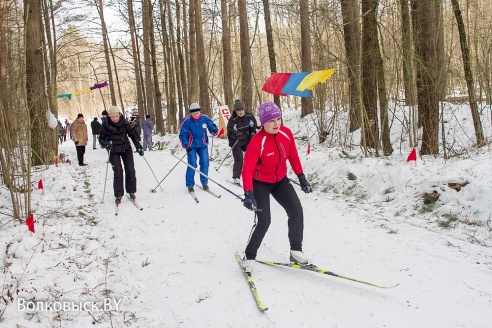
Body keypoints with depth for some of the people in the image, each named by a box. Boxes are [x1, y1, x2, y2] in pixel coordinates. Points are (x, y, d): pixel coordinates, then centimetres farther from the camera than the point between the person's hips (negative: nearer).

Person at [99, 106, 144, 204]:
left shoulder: (124, 123, -6)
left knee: (130, 170, -2)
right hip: (114, 151, -1)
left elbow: (133, 135, 4)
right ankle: (118, 195, 1)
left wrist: (139, 147, 2)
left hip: (126, 149, 2)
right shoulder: (106, 125, -9)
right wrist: (106, 144, -24)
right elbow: (101, 139, -2)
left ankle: (131, 191, 14)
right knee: (118, 172, -9)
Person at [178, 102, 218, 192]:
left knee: (205, 163, 1)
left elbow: (212, 125, 0)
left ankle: (204, 182, 19)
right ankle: (190, 185, 5)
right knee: (192, 164, -8)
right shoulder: (186, 121, -16)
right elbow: (182, 134, -12)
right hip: (191, 146, -3)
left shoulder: (205, 118, -9)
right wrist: (186, 146, -22)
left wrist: (214, 130, -25)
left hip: (203, 145, 3)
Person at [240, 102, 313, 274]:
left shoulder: (286, 133, -14)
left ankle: (296, 250, 11)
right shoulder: (257, 142, -30)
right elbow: (247, 170, -33)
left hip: (280, 180, 6)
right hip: (260, 183, -5)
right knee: (264, 221, -14)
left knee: (296, 211, -4)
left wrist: (301, 177, 7)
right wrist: (248, 193, -46)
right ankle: (249, 257, 6)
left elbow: (293, 156, 2)